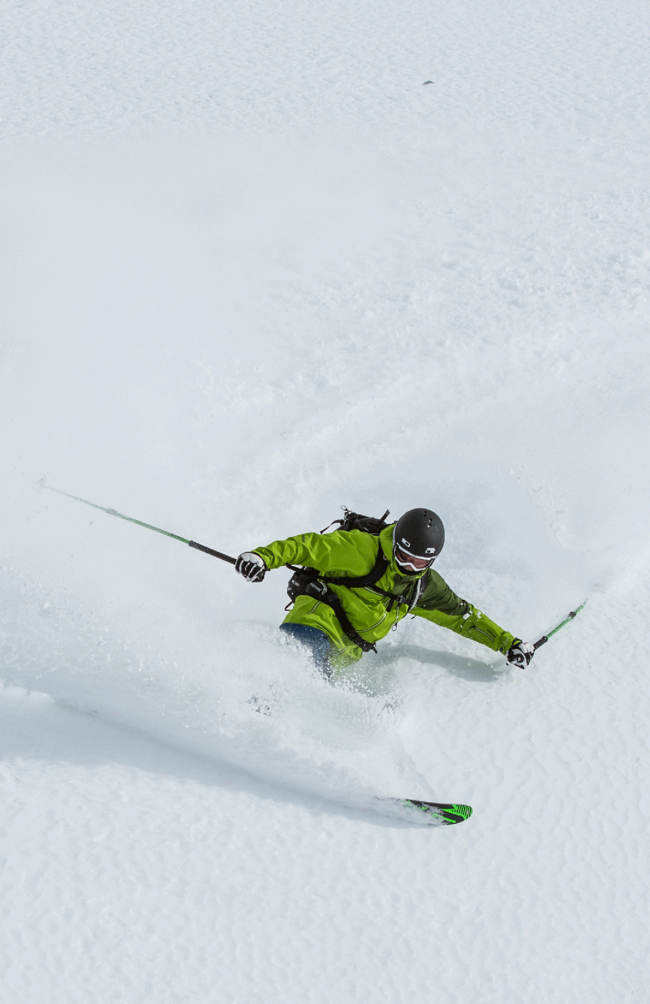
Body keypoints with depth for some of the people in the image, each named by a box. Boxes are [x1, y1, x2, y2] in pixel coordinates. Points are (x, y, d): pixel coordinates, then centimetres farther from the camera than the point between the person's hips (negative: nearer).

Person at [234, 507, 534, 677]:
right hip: (321, 613, -7)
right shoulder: (364, 549, -12)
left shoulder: (425, 586, 8)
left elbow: (461, 615, 18)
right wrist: (264, 556, -28)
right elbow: (311, 546, -15)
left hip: (346, 650, 7)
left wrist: (507, 642, 15)